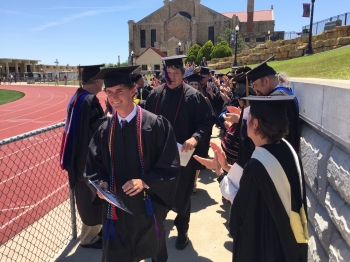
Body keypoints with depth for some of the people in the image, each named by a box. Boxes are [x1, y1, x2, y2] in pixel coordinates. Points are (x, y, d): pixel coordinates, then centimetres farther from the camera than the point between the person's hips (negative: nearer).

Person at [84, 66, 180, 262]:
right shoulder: (104, 130, -3)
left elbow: (170, 166, -14)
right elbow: (94, 165, 5)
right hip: (116, 207, 3)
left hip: (148, 206, -2)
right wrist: (101, 183, -13)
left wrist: (145, 182, -25)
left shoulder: (156, 125, -15)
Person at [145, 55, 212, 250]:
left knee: (182, 194, 12)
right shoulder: (155, 94, 1)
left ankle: (182, 229, 35)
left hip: (183, 153, -3)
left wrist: (195, 138, -27)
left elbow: (206, 121, -10)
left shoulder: (193, 95, -10)